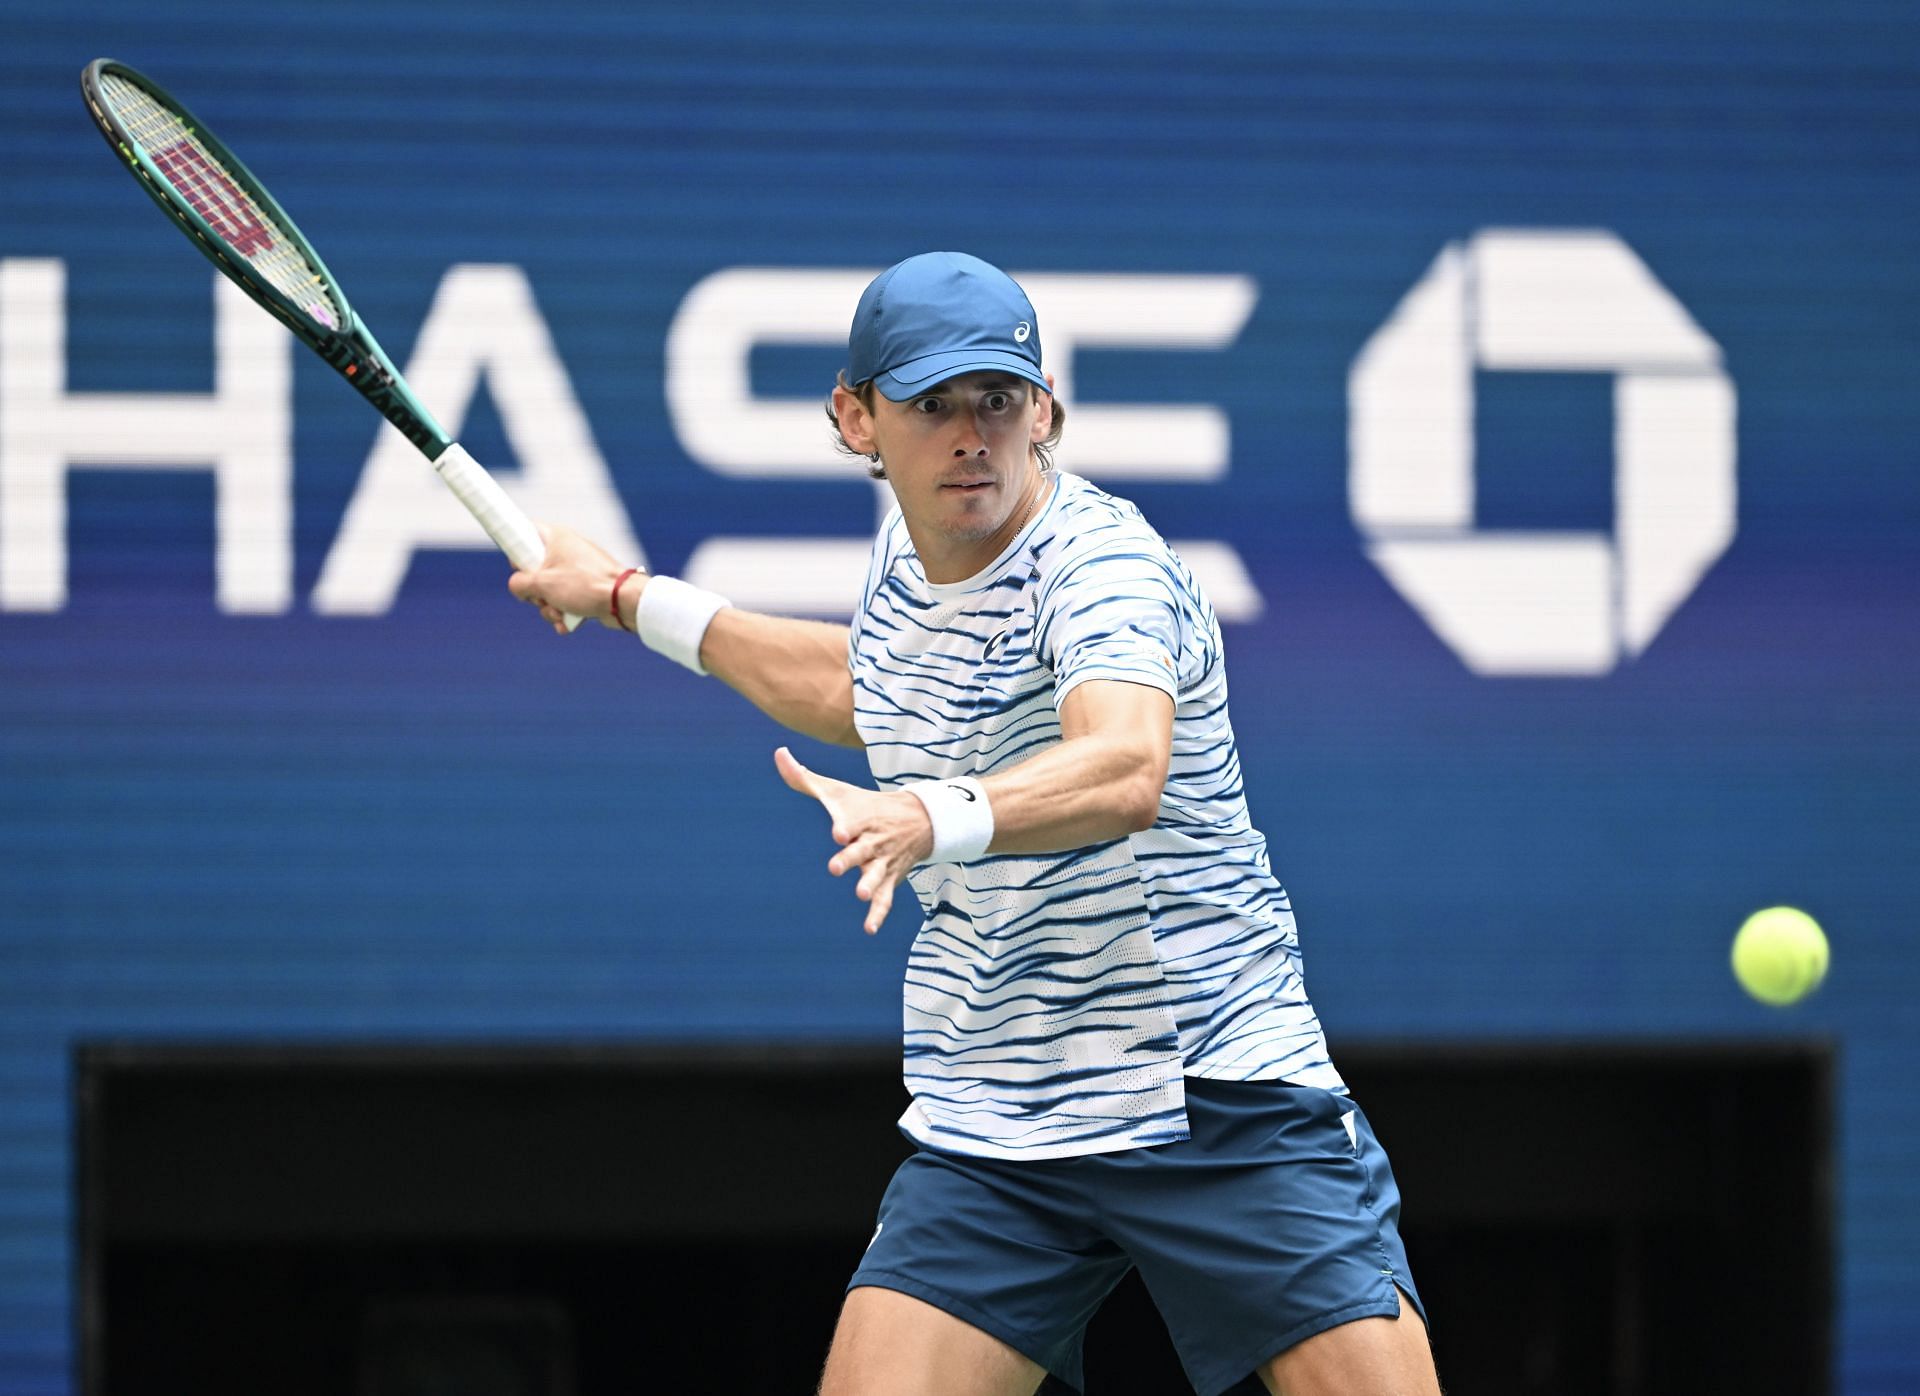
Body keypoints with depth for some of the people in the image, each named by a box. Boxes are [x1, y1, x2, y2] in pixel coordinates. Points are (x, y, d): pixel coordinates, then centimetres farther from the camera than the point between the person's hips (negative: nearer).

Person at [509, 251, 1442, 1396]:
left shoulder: (1099, 555, -18)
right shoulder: (906, 560, 6)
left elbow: (1125, 771, -39)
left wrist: (927, 820, -56)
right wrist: (636, 601, 34)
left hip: (1226, 1097, -5)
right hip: (988, 1134, 5)